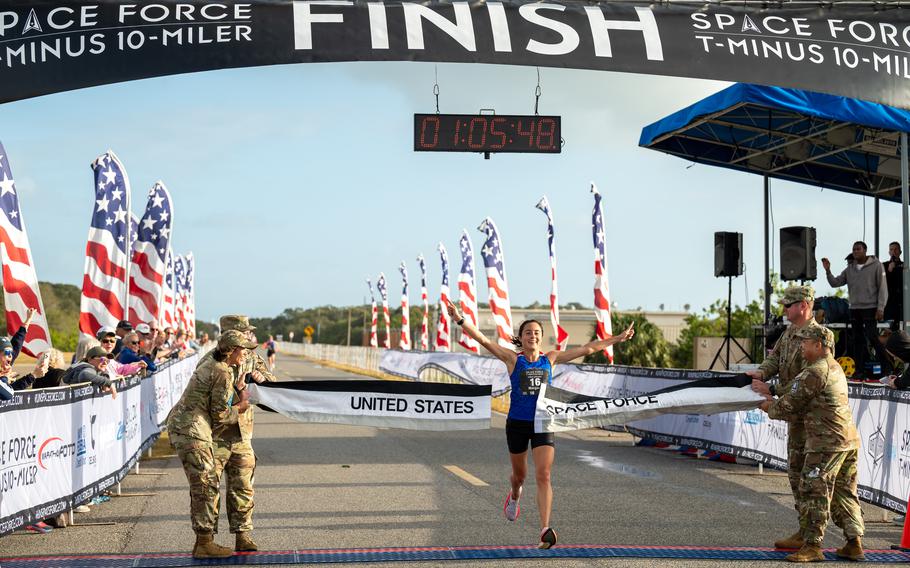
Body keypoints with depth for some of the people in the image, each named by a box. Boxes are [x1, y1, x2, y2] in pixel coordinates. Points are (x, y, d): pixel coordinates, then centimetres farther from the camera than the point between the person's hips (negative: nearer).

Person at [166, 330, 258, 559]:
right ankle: (204, 544, -2)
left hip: (180, 423, 10)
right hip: (192, 429, -10)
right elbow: (220, 413, -11)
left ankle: (204, 541, 18)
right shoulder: (223, 373, -14)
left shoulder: (208, 363, 15)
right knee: (206, 485, -6)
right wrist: (239, 409, 6)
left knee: (207, 483, 14)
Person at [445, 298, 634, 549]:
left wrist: (618, 339, 12)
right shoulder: (513, 358, -2)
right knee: (519, 474, 17)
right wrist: (461, 320, -25)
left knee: (543, 476, -14)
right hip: (517, 423, 0)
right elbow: (484, 340, -13)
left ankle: (545, 529, -19)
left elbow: (587, 349, 9)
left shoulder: (550, 358, 4)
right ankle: (514, 496, 54)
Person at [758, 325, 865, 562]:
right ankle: (854, 543, 16)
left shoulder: (814, 373, -15)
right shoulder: (835, 368, 16)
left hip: (827, 443, -10)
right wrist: (775, 402, 15)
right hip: (850, 440, 10)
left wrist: (770, 408, 10)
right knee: (844, 493, 15)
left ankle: (812, 545, -3)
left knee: (814, 493, -5)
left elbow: (789, 405, -10)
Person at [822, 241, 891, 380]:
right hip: (854, 309, 6)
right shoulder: (849, 269, 12)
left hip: (870, 308, -5)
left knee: (872, 337, -12)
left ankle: (886, 367, -2)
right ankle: (860, 370, 10)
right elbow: (835, 283, 11)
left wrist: (880, 308, -11)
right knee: (857, 340, 6)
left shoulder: (876, 266, -3)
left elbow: (883, 288, -5)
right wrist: (828, 271, -6)